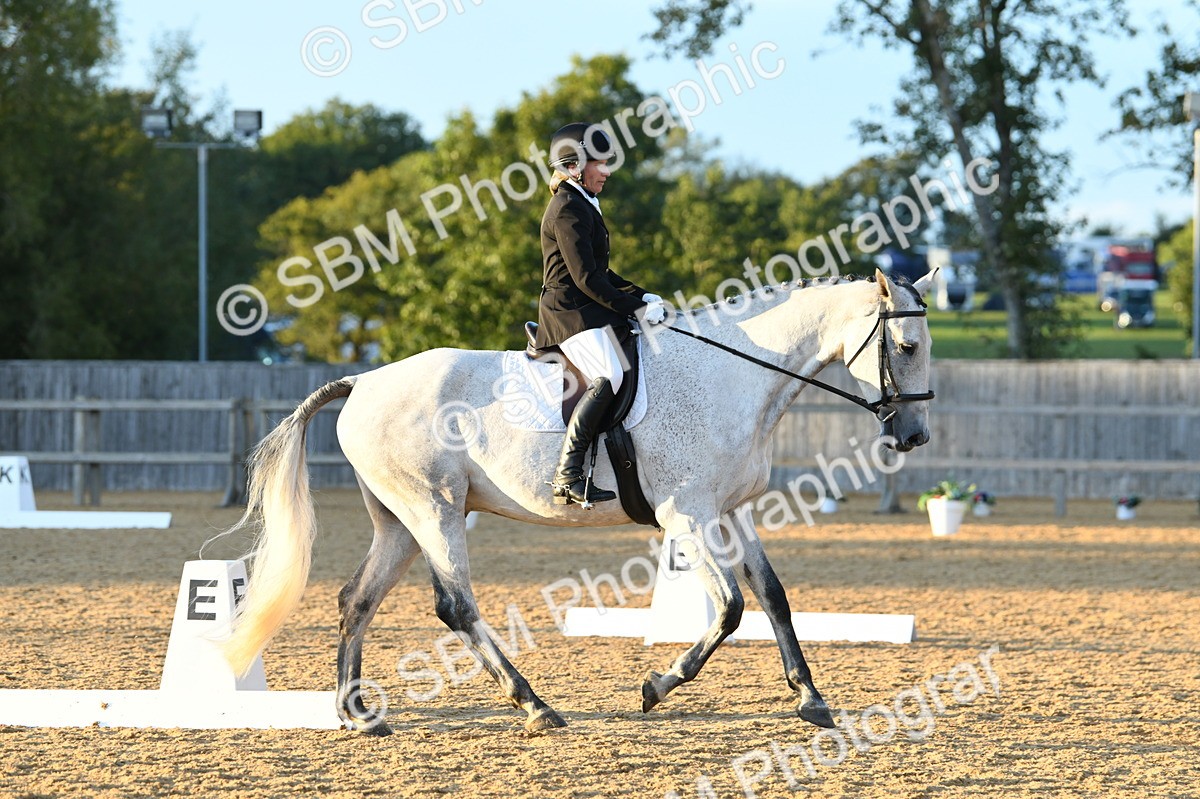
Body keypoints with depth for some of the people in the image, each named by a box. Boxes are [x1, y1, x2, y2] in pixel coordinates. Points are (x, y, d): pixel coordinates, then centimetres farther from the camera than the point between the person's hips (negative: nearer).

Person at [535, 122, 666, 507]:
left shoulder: (581, 206, 21)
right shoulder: (569, 210, -12)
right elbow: (586, 278, -19)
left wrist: (641, 296, 13)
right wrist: (635, 308, -16)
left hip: (587, 313, 11)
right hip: (572, 313, -11)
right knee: (609, 377, -29)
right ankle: (567, 474, -34)